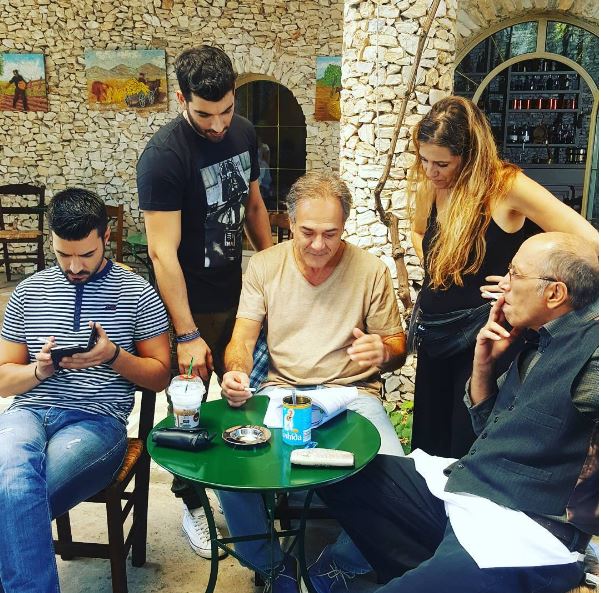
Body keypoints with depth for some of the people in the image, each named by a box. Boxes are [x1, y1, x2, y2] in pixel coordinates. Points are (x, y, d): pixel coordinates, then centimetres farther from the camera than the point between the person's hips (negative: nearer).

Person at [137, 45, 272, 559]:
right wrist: (187, 335, -26)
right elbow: (162, 252, -24)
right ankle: (193, 504, 30)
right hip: (190, 304, -6)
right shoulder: (163, 156, -21)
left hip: (238, 292, 6)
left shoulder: (244, 132, 0)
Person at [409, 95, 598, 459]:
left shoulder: (506, 186, -15)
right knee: (428, 446, 18)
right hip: (434, 334, 6)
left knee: (470, 453, 5)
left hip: (481, 339, -6)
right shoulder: (428, 186, 3)